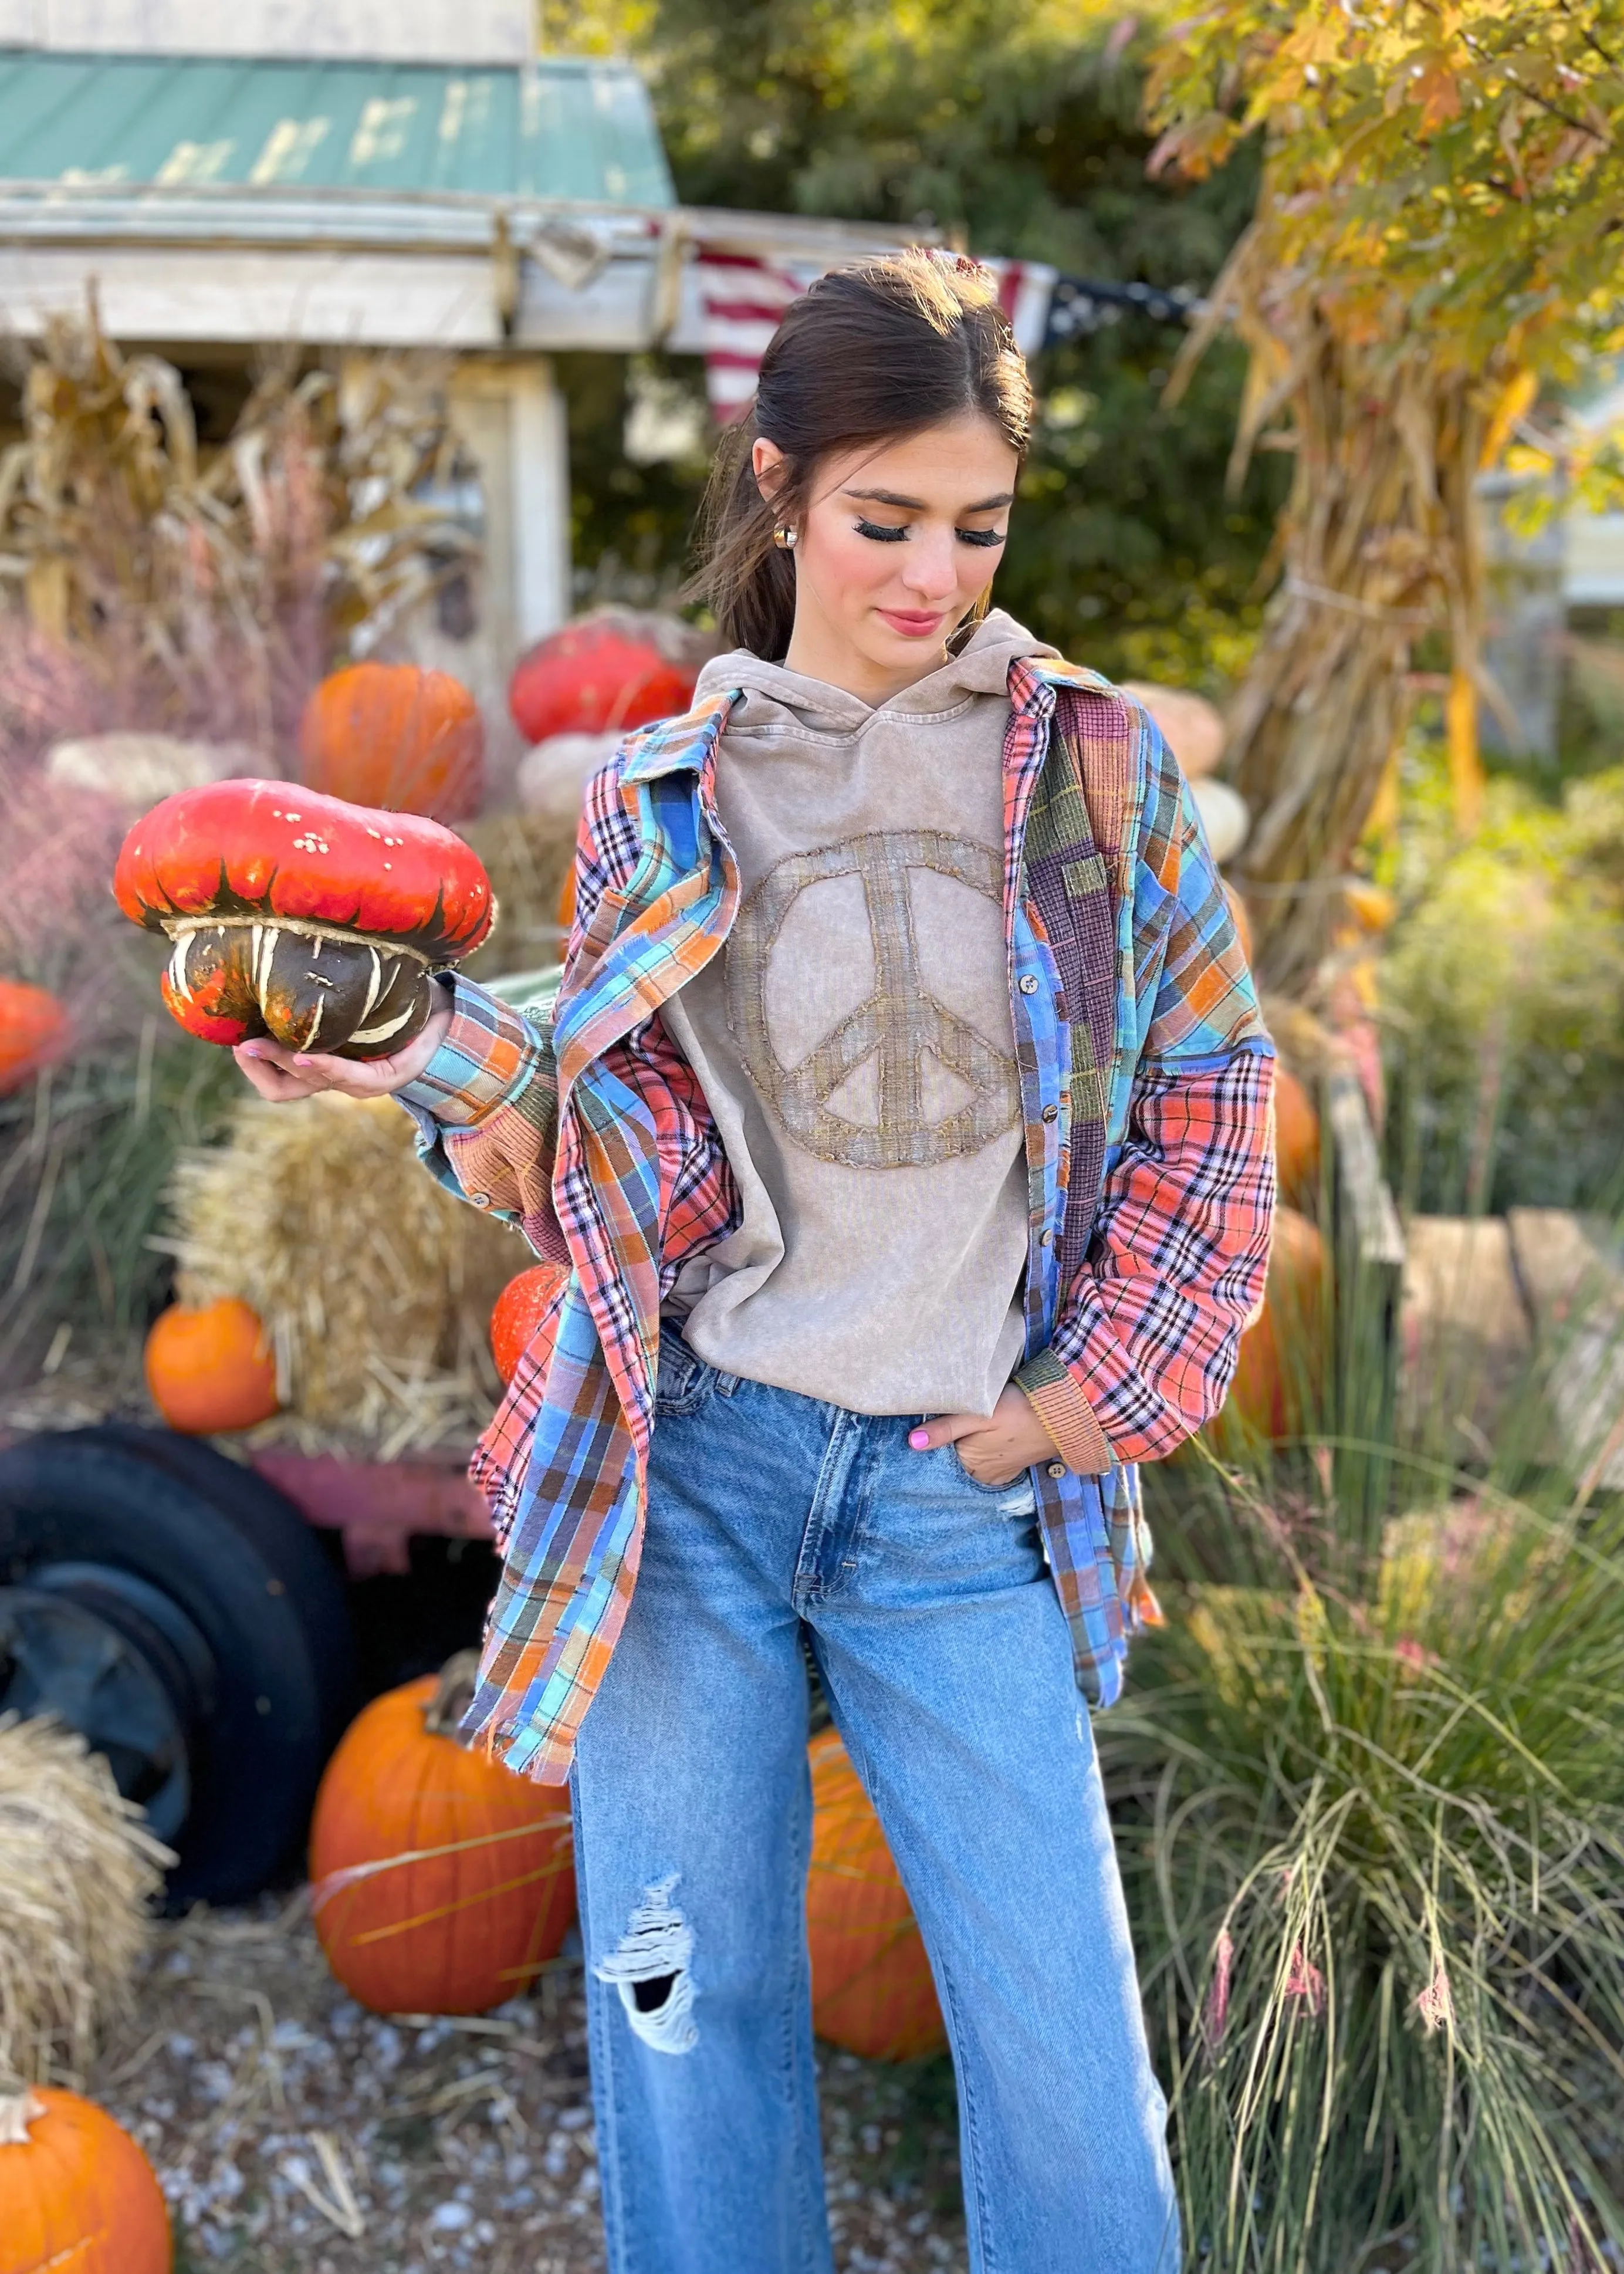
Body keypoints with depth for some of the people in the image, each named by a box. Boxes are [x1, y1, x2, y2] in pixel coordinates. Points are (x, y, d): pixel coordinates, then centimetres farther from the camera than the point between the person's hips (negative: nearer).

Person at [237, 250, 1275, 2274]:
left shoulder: (1093, 758, 4)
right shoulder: (661, 801, 4)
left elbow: (1212, 1084, 7)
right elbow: (645, 1175, 1)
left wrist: (1112, 1386, 1)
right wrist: (456, 1070, -16)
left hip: (964, 1499, 0)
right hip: (693, 1461, 1)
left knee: (1062, 2043, 2)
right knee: (683, 2012, 9)